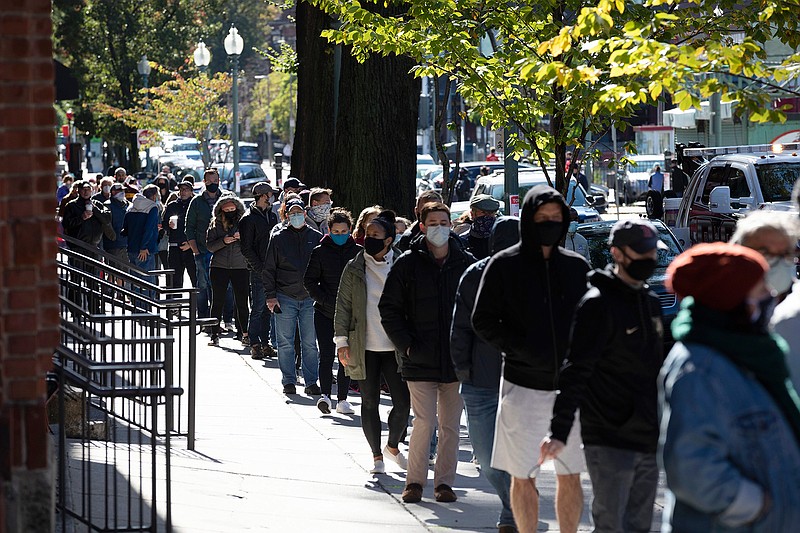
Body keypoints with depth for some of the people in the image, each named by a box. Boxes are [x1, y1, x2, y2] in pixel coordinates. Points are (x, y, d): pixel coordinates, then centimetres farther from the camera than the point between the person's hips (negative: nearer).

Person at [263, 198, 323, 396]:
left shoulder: (316, 237, 7)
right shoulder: (278, 238, 4)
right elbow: (269, 269, 6)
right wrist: (271, 295, -2)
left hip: (310, 298, 1)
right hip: (285, 298, -1)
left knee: (311, 343, 1)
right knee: (286, 343, 2)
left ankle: (311, 382, 8)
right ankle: (289, 382, 10)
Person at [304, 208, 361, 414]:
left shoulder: (358, 252, 3)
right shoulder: (320, 252, 1)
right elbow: (309, 280, 3)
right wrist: (327, 301, -9)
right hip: (324, 312, -1)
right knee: (326, 355, -11)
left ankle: (342, 399, 11)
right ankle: (325, 395, -16)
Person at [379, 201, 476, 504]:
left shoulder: (466, 264, 5)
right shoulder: (408, 264, 0)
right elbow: (389, 308, 3)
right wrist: (406, 345, -5)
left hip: (456, 361, 2)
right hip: (420, 361, -2)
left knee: (450, 425, 6)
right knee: (424, 423, -6)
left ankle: (444, 481, 15)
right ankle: (415, 481, 7)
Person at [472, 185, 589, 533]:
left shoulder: (577, 267, 8)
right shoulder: (504, 265, -1)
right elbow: (483, 321, -2)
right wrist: (522, 349, -14)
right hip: (522, 386, -2)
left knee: (570, 476, 6)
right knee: (523, 477, 4)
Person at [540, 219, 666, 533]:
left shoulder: (651, 302, 15)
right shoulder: (599, 303, -10)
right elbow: (575, 372, -17)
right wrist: (560, 431, -25)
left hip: (648, 440, 8)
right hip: (610, 441, -8)